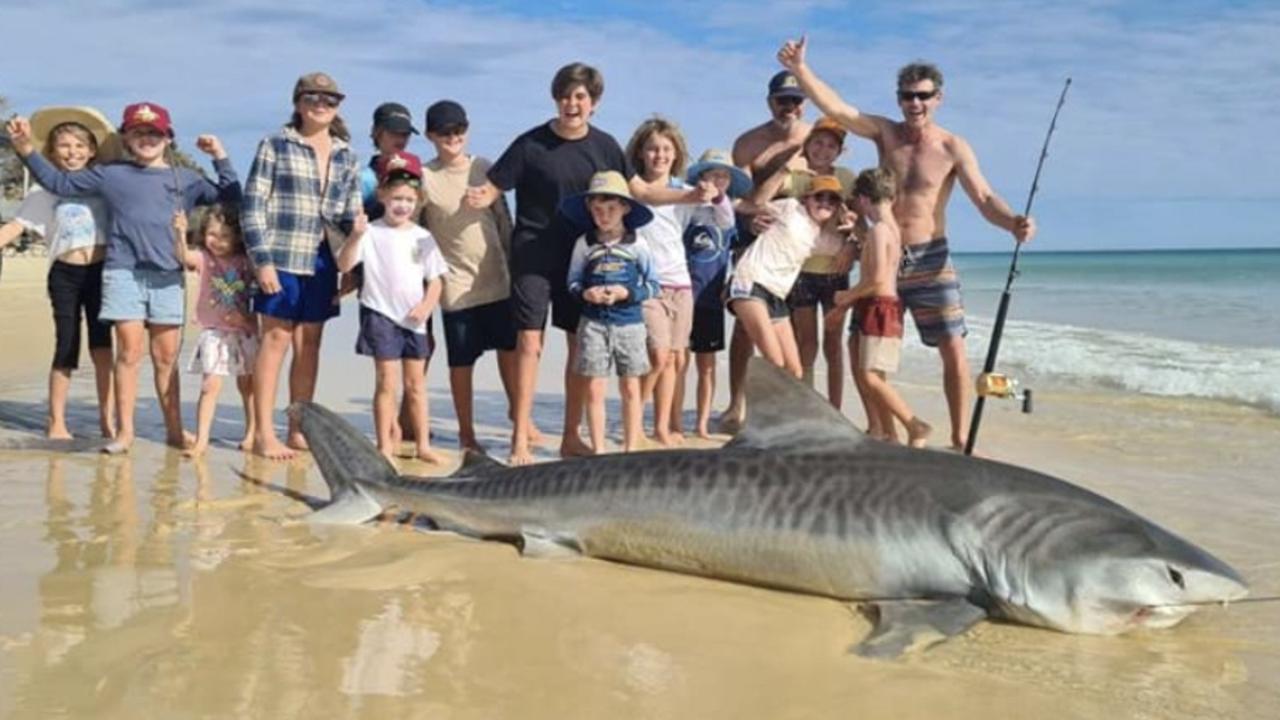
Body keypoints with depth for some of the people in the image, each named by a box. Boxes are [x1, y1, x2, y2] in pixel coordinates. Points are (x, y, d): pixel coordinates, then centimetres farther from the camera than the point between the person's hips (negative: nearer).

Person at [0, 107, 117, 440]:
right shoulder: (44, 193, 7)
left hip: (101, 270, 0)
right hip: (64, 274, 0)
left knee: (102, 346, 1)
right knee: (66, 348, 2)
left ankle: (108, 419, 9)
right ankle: (56, 421, 14)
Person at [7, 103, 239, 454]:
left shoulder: (185, 178, 13)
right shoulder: (110, 174, 11)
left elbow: (231, 198, 8)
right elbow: (59, 182, 15)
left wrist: (220, 157, 0)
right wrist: (26, 149, 7)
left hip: (168, 276, 1)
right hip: (123, 273, -1)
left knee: (166, 356, 6)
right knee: (129, 352, -3)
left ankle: (174, 429, 12)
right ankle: (125, 430, 3)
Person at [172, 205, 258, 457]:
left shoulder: (246, 262, 0)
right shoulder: (204, 258, -3)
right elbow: (184, 256, -23)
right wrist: (180, 233, -39)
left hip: (244, 332, 2)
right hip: (214, 333, -2)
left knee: (247, 385, 13)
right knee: (210, 385, -9)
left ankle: (251, 433, 27)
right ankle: (201, 440, -5)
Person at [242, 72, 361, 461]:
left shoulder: (346, 155, 13)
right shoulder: (275, 145, 0)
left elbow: (352, 216, 16)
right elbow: (253, 205, -3)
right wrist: (262, 260, -11)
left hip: (322, 264, 4)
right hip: (282, 258, -4)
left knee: (310, 345, 8)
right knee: (276, 340, -1)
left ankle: (299, 429, 18)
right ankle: (264, 433, 5)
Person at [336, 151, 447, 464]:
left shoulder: (423, 237, 5)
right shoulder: (372, 232, -4)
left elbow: (435, 279, 6)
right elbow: (344, 264, -13)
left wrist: (426, 306, -9)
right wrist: (355, 236, -28)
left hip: (414, 319, 4)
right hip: (381, 314, -3)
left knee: (416, 383, 11)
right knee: (387, 382, -2)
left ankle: (423, 444, 18)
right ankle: (385, 445, 7)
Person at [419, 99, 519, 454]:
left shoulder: (484, 168, 6)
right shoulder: (425, 177, -2)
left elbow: (503, 219, 12)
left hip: (497, 278, 3)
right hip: (457, 283, -3)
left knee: (509, 347, 8)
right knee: (461, 360, 4)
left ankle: (517, 412, 28)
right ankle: (466, 431, 17)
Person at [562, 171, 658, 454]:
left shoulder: (637, 245, -1)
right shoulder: (584, 244, 1)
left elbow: (652, 285, 1)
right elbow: (572, 281, 6)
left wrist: (625, 293, -15)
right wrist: (586, 293, -15)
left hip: (629, 322, 0)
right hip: (593, 323, 0)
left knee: (630, 388, 6)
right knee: (594, 388, 1)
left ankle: (632, 447, 17)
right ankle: (598, 448, 12)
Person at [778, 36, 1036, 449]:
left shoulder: (953, 148, -6)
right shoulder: (884, 133, 1)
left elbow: (984, 199, -14)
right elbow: (834, 107, -10)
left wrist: (1013, 223, -34)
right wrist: (799, 69, -23)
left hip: (930, 260, -3)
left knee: (953, 350, -7)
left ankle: (960, 438, 1)